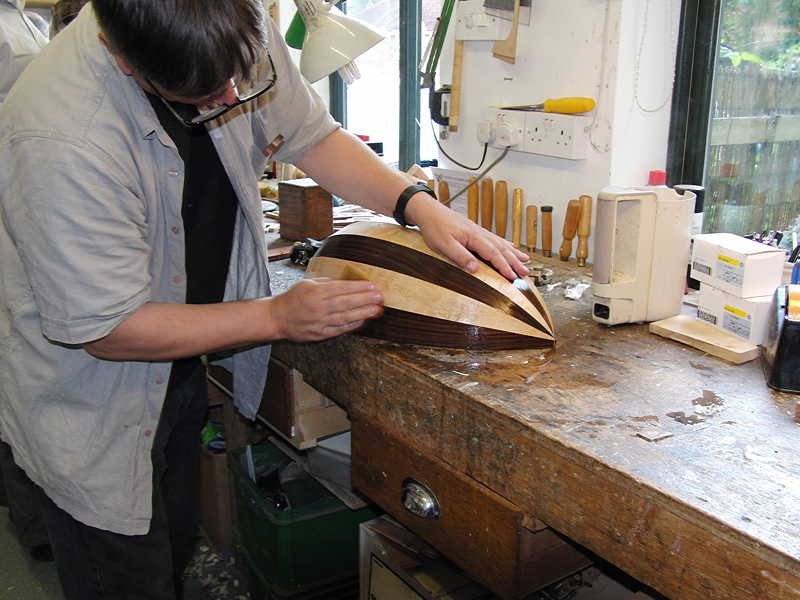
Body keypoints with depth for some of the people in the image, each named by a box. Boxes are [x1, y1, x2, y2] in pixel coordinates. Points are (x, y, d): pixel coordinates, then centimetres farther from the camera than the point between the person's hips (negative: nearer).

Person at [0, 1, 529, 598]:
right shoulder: (61, 141, -36)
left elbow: (313, 136, -1)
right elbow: (108, 330, -27)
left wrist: (419, 204, -15)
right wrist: (278, 316, -26)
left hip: (181, 368, 6)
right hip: (91, 403, -6)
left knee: (176, 550, 25)